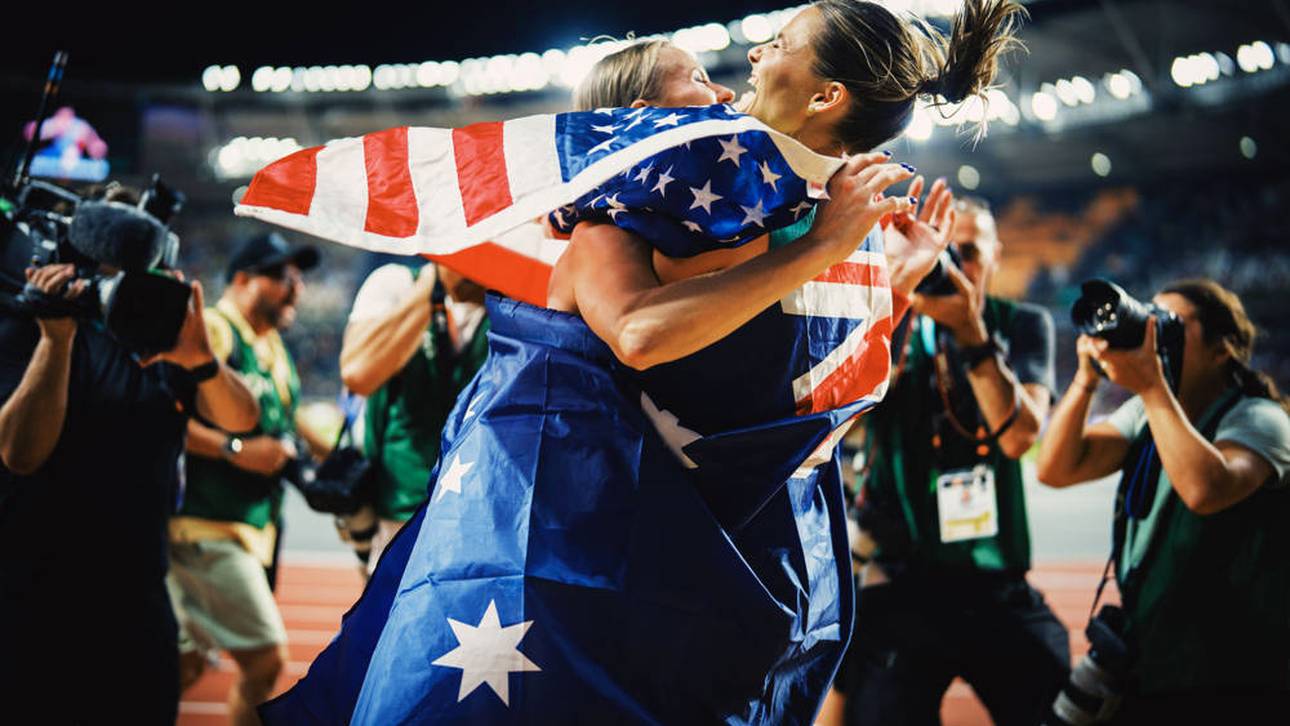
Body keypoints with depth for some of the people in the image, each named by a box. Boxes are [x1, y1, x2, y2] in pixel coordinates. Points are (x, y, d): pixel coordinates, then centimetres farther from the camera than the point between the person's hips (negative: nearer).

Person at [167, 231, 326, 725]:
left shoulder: (272, 345, 18)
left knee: (185, 662, 13)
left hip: (250, 528, 9)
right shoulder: (211, 331, -11)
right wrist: (235, 449, -22)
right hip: (207, 527, -9)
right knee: (266, 658, -9)